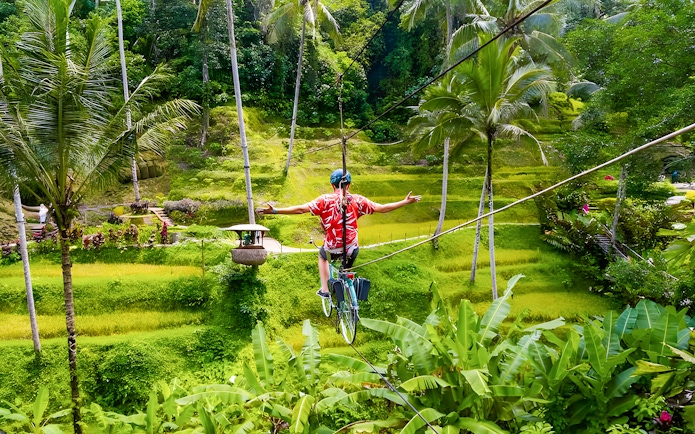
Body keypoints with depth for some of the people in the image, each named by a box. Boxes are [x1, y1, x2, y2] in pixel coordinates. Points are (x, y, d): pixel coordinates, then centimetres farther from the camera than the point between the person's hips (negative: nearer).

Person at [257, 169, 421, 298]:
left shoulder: (325, 200, -10)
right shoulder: (357, 200, -5)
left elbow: (300, 209, -16)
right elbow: (382, 208, -3)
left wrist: (274, 211, -14)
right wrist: (405, 202, 7)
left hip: (332, 249, -1)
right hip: (351, 250, 1)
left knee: (322, 255, 34)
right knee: (347, 272, 31)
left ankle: (324, 289, 28)